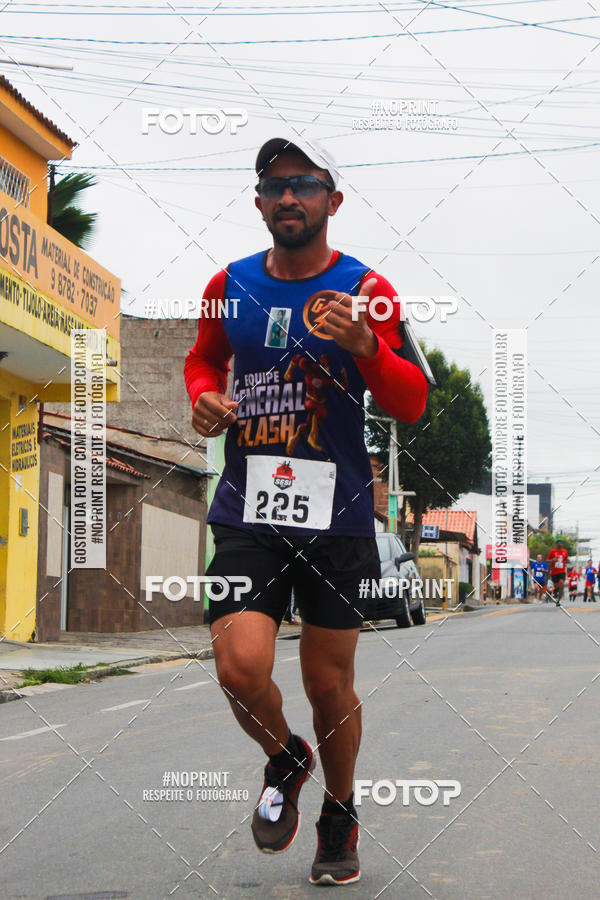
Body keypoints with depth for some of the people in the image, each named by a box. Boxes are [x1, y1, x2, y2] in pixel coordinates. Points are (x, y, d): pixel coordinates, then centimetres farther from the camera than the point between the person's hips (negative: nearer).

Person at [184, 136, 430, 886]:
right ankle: (284, 760, 18)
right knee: (240, 668, -16)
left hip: (337, 516, -1)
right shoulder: (230, 285, 6)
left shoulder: (365, 290, -1)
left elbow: (412, 403, -4)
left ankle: (339, 817, 33)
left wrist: (366, 346, -22)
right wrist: (203, 396, 3)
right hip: (247, 511, 1)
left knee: (329, 684, 7)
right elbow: (204, 357, 26)